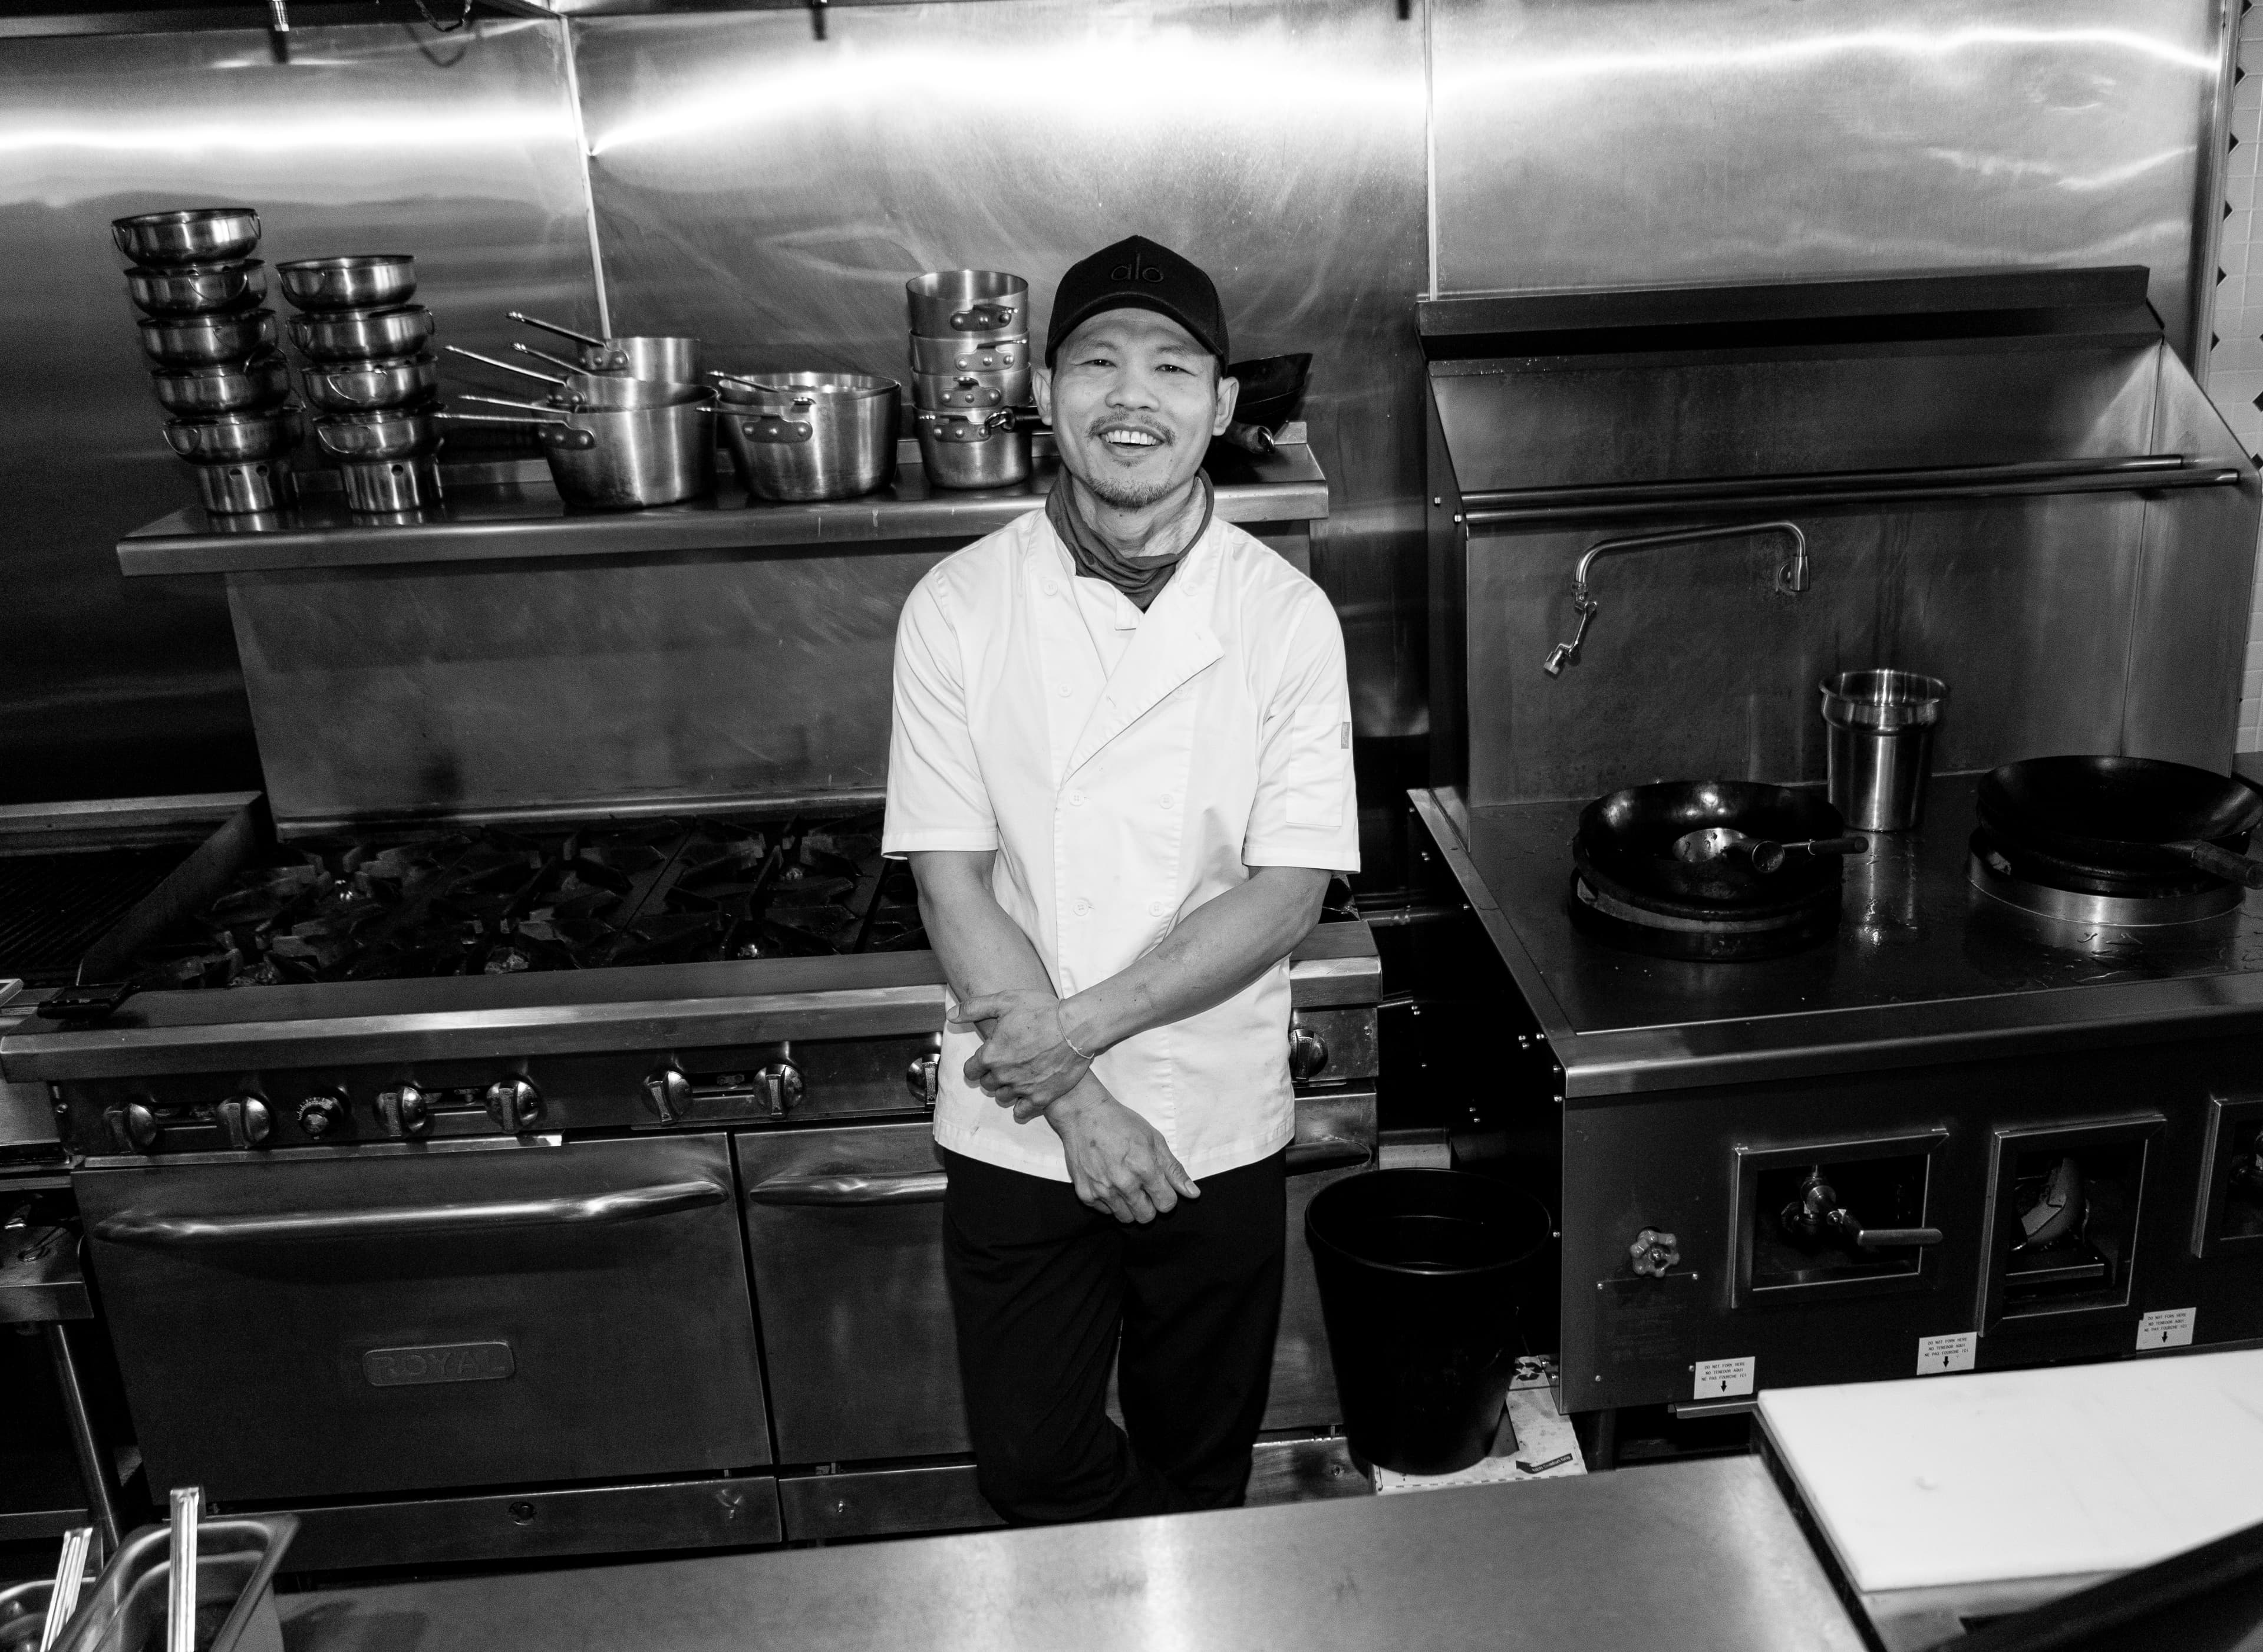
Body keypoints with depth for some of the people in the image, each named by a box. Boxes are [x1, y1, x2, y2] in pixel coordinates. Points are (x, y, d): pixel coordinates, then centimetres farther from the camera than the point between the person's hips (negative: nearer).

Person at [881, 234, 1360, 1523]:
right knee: (1031, 1461, 11)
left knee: (1199, 1468, 18)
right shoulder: (960, 607, -7)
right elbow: (954, 887, -9)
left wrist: (1080, 1025, -18)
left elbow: (1287, 896, -10)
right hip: (1017, 1129, 0)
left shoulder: (1285, 616, -8)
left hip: (1218, 1126, 0)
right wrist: (1078, 1104, -15)